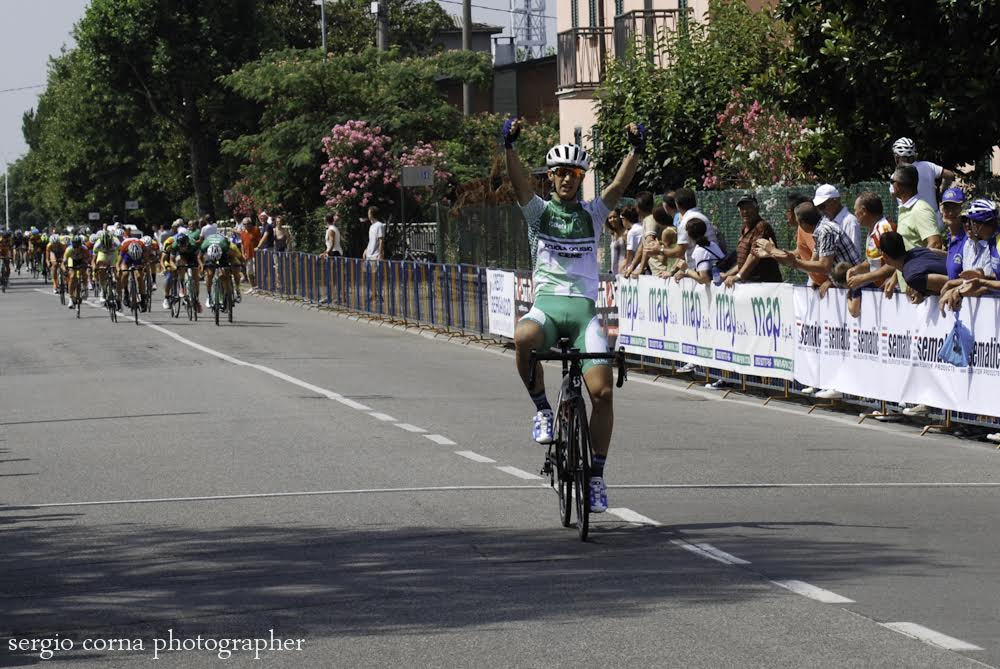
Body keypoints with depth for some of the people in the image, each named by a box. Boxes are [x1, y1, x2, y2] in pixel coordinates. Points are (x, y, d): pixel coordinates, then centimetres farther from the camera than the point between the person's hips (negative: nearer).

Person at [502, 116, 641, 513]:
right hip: (547, 302, -1)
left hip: (584, 306, 1)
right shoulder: (539, 211, 10)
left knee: (602, 390, -14)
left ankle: (596, 474, 0)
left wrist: (636, 150, -19)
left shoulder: (593, 213, 13)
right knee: (524, 338, -39)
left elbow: (621, 184, -2)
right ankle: (542, 409, -14)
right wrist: (509, 145, -25)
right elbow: (518, 182, -7)